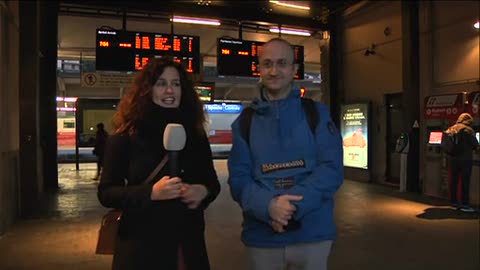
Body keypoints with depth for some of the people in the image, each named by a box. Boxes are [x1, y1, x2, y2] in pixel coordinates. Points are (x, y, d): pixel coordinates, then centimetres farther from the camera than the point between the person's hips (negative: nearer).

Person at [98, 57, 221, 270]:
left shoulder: (195, 134, 4)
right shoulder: (126, 137, -6)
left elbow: (213, 182, 10)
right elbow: (106, 193, -7)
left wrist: (203, 191, -13)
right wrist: (151, 193, -22)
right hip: (141, 245, -3)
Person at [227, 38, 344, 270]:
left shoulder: (317, 113, 1)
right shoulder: (245, 122, 4)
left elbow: (331, 169, -7)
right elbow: (238, 178, -2)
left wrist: (293, 204, -21)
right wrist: (268, 205, -21)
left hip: (312, 233, -1)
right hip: (261, 235, 1)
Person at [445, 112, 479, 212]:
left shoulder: (451, 130, 8)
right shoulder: (467, 130, -10)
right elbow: (475, 144, -8)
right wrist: (469, 148, 10)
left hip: (453, 159, 6)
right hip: (465, 159, -6)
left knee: (454, 180, 12)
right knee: (465, 181, -2)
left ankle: (454, 201, 20)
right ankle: (465, 204, -1)